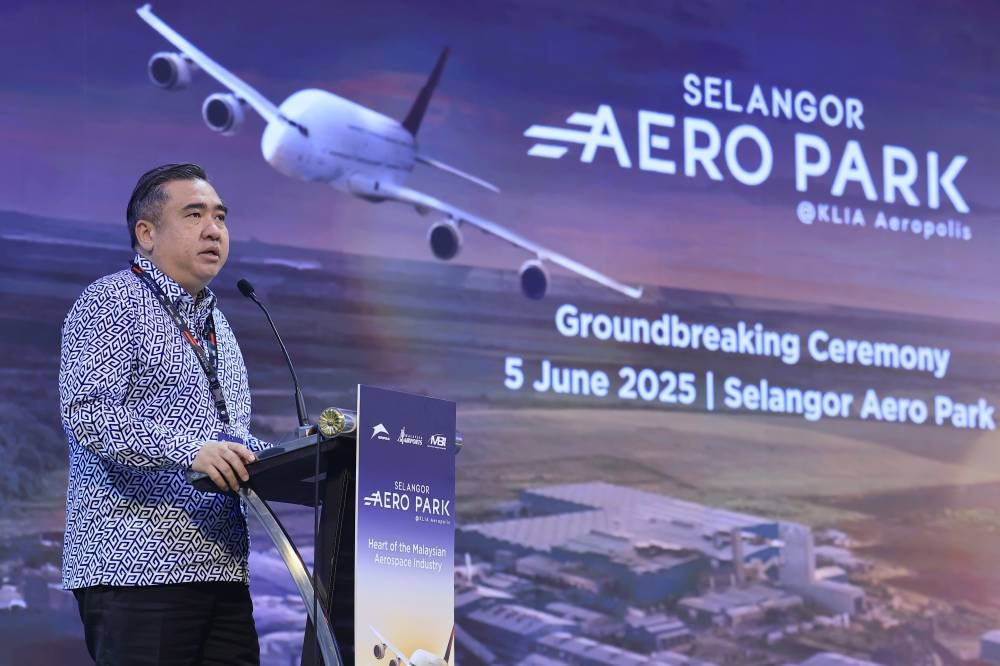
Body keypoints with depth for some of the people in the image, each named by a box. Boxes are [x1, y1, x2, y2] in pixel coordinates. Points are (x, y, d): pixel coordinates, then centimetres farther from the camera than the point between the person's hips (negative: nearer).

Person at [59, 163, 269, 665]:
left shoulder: (217, 326, 24)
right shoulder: (110, 303, -3)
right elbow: (87, 413, -16)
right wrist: (189, 451, -27)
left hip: (222, 568, 8)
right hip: (138, 566, -8)